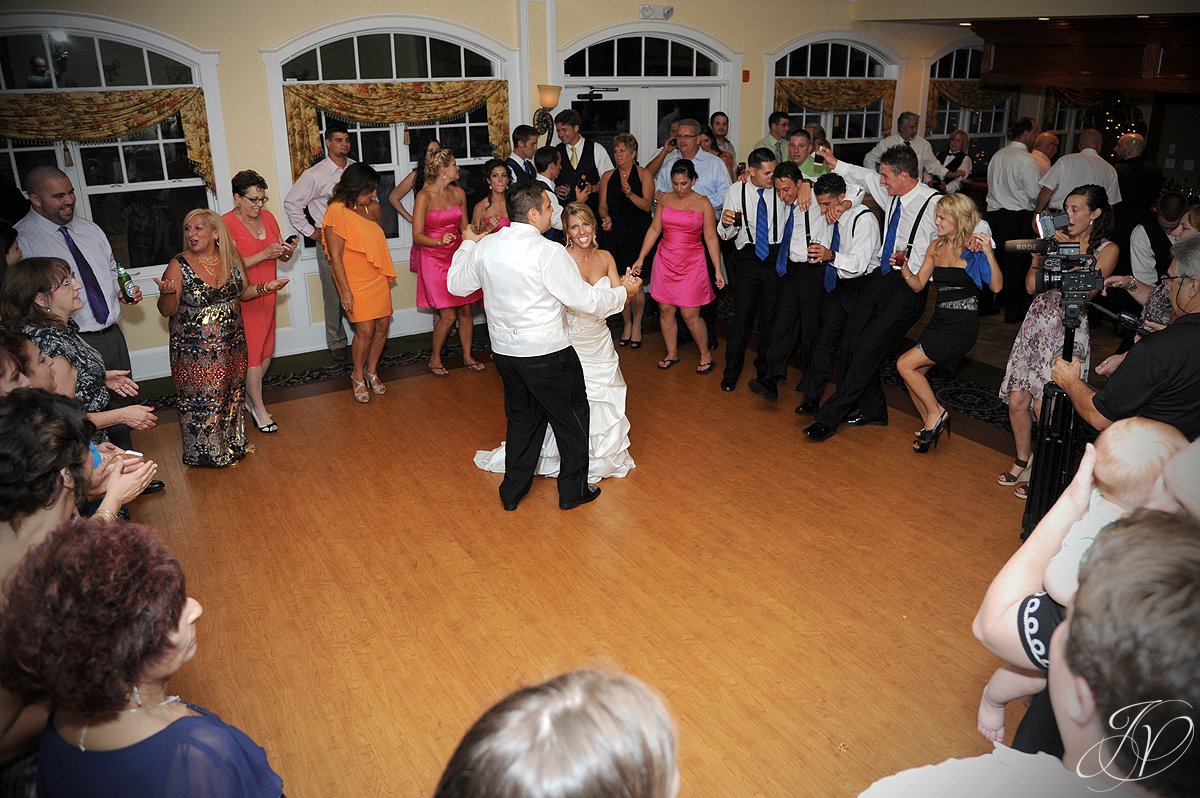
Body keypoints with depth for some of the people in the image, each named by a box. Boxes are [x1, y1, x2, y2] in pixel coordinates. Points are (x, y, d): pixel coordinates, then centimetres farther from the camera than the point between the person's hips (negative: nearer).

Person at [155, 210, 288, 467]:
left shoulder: (232, 259, -1)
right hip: (195, 351, -5)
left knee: (232, 394, 16)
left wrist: (265, 287, -3)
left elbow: (242, 292, 15)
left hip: (232, 345, 5)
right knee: (201, 400, 2)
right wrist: (168, 293, -30)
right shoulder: (178, 266, -13)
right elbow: (167, 311, -9)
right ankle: (205, 452, 20)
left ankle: (233, 443, 35)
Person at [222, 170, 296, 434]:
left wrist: (287, 252, -9)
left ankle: (250, 397, 31)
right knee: (252, 353, -1)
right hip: (243, 299, -7)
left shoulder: (267, 217, 7)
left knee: (266, 351, 13)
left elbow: (280, 256, 14)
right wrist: (264, 254, -26)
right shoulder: (227, 223, -13)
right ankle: (259, 409, 9)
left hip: (267, 294, 7)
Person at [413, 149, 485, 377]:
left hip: (458, 256, 5)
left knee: (466, 311, 5)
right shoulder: (424, 196, -12)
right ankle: (435, 359, 14)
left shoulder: (459, 193, 6)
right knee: (448, 315, -7)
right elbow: (417, 236, -14)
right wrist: (439, 241, -30)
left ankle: (467, 356, 23)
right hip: (435, 259, -5)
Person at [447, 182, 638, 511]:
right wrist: (623, 291, 3)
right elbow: (586, 300, -15)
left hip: (504, 352, 6)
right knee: (572, 418, 14)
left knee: (522, 419, 23)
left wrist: (468, 244, 28)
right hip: (547, 354, -6)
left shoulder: (484, 246, -2)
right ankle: (573, 490, 26)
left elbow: (456, 284, 14)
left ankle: (513, 491, 31)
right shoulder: (549, 252, -20)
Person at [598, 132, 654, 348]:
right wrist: (606, 218, -12)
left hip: (638, 233, -3)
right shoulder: (608, 176, 11)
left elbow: (647, 205, -9)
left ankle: (637, 326, 10)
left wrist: (630, 194, -26)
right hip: (615, 233, 3)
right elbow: (603, 205, 9)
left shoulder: (644, 174, 0)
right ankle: (626, 325, 18)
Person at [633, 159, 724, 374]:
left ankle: (706, 355, 16)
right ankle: (671, 354, 24)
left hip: (692, 264, -3)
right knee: (666, 310, 7)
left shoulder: (703, 203, -4)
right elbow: (654, 230, 8)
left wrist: (718, 270, -6)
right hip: (665, 261, 4)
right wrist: (640, 258, 4)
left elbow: (711, 238, -4)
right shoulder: (665, 200, 4)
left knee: (690, 315, -3)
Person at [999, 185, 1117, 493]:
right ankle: (1023, 462, 24)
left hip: (1068, 331, -5)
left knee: (1044, 405, -8)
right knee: (1017, 399, 3)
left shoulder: (1106, 250, -1)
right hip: (1037, 323, 5)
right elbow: (1031, 285, 5)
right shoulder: (1057, 237, 11)